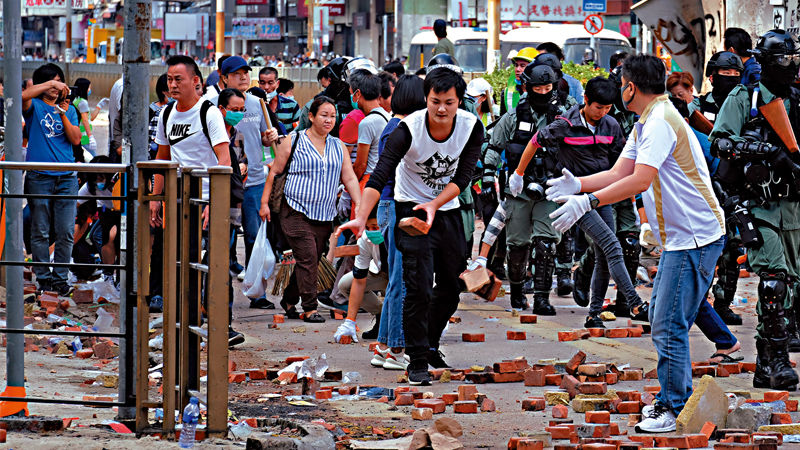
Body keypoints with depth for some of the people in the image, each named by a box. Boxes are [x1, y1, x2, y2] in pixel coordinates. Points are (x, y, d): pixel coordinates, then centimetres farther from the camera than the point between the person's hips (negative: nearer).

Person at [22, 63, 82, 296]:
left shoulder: (69, 110, 15)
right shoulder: (34, 106, 5)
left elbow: (76, 139, 4)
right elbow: (23, 96, -19)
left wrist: (63, 114, -6)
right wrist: (50, 85, -20)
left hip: (66, 178, 3)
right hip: (39, 177, -3)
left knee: (66, 232, 0)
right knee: (40, 231, 0)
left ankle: (60, 277, 7)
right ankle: (43, 277, 6)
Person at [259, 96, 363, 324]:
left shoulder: (338, 147, 13)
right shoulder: (293, 141, 1)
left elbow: (350, 179, 11)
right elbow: (275, 172, 4)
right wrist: (265, 202, 0)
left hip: (325, 215, 5)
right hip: (296, 212, -5)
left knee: (312, 260, 6)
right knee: (307, 258, -13)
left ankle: (289, 299, 24)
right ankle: (309, 308, -9)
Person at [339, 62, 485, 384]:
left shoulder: (471, 127, -13)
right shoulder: (408, 130, -24)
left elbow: (462, 176, -13)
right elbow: (379, 176, -31)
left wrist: (434, 204, -29)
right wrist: (361, 218, -44)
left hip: (448, 210, 4)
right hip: (411, 210, -4)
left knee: (452, 288, 12)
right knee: (419, 288, -15)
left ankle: (431, 345, 34)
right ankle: (418, 360, -8)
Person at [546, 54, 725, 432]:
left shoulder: (660, 123, -19)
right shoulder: (645, 125, 16)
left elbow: (640, 181, -28)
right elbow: (620, 173, 15)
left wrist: (588, 201, -30)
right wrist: (578, 184, 0)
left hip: (695, 238, -11)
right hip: (678, 240, 11)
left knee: (668, 326, -9)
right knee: (661, 319, 17)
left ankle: (672, 408, -2)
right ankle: (677, 396, 25)